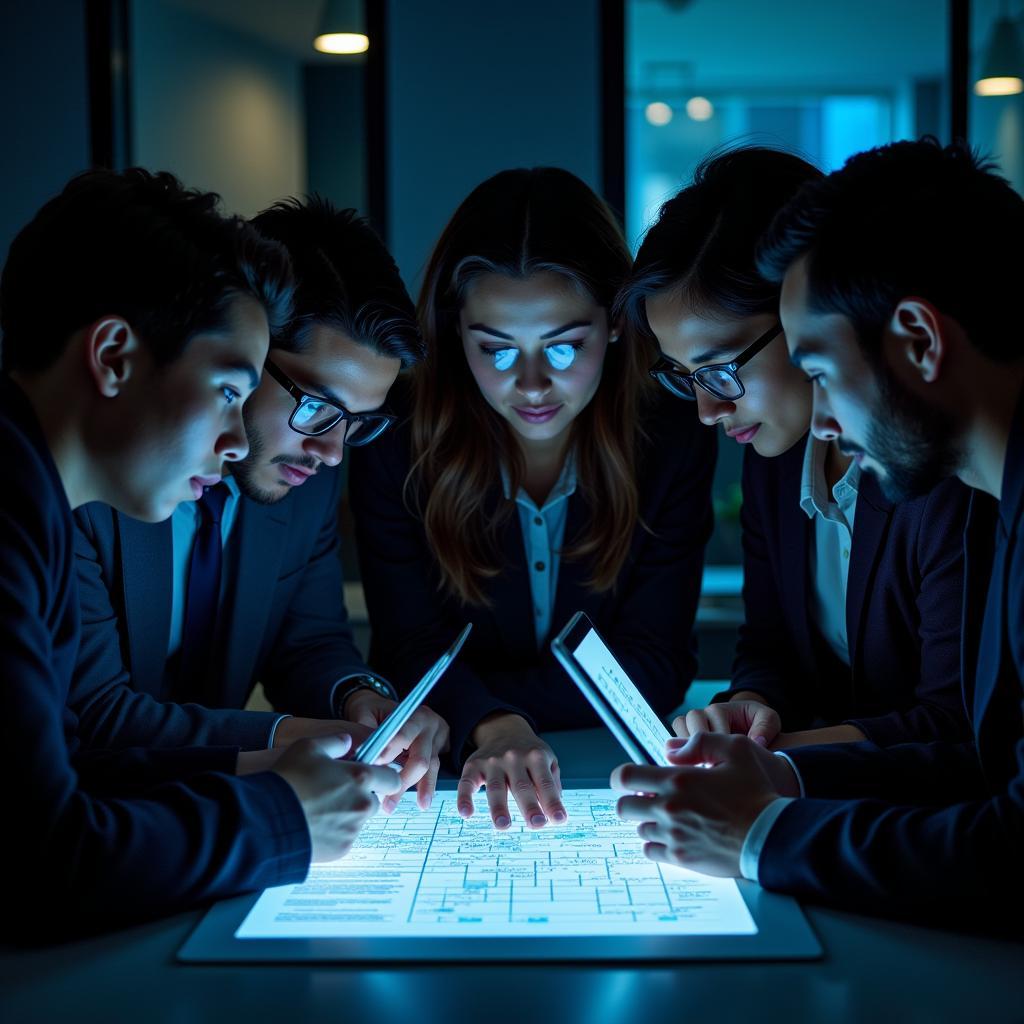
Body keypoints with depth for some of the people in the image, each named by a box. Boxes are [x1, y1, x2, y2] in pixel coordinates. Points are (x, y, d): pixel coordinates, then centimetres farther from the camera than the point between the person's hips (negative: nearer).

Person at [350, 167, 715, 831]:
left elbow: (654, 668, -8)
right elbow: (412, 650, -11)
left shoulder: (673, 443, -7)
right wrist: (490, 726, -34)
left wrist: (454, 708, -15)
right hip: (453, 776, 0)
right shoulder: (398, 449, -7)